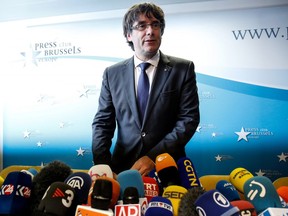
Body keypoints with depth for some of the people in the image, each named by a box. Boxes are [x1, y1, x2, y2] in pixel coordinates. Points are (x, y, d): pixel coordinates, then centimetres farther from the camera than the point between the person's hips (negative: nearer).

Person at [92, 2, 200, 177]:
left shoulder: (183, 69, -2)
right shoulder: (112, 74, 4)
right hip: (123, 168, 2)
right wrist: (103, 166, -11)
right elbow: (102, 123, 3)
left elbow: (189, 118, -8)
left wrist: (153, 157, -17)